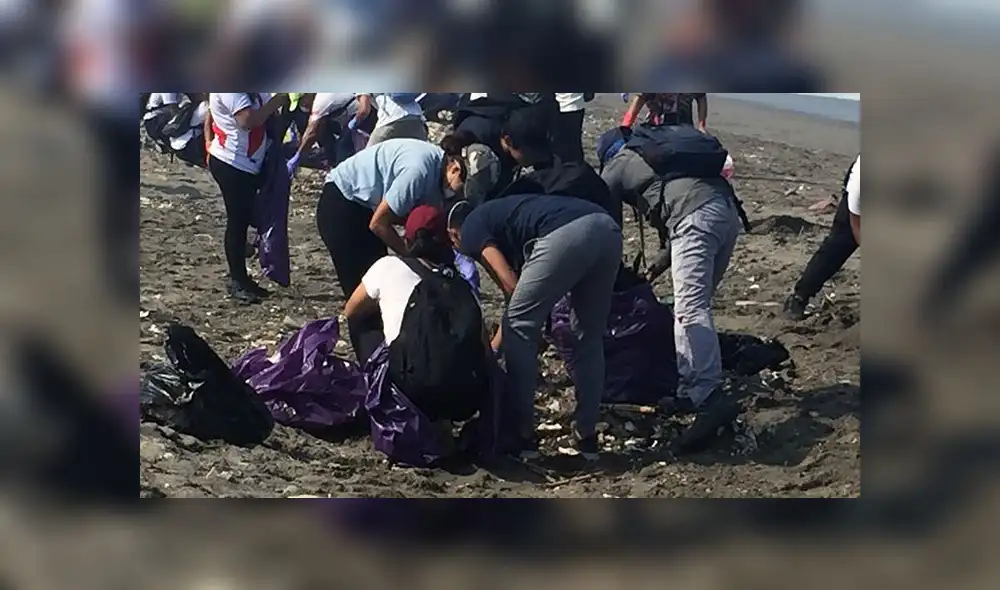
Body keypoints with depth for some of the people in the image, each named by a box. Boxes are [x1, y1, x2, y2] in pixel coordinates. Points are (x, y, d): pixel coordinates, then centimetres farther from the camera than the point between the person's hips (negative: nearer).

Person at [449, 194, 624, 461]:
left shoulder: (472, 228, 18)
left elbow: (511, 286, 7)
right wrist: (494, 347, 53)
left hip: (565, 235, -8)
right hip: (608, 230, 8)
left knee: (520, 330, 9)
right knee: (590, 337, 22)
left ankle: (523, 436, 12)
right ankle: (587, 436, 24)